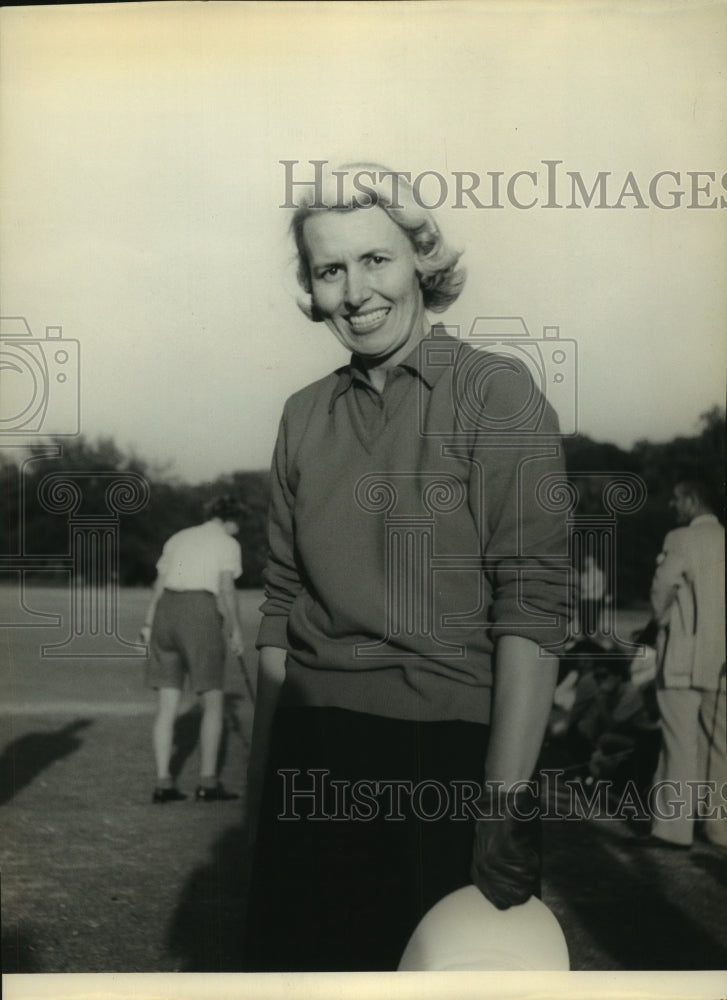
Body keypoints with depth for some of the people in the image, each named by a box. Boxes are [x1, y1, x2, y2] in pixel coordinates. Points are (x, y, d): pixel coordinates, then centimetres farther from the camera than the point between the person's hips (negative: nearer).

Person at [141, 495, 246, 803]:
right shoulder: (227, 545, 5)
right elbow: (226, 591, -5)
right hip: (200, 616, -5)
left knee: (167, 706, 6)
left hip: (166, 614, 5)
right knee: (213, 703, 5)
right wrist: (237, 632, 0)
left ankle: (163, 784, 4)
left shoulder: (177, 539, 21)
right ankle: (208, 783, 3)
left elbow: (158, 585, 16)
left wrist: (148, 624, 17)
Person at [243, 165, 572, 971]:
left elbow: (532, 604, -13)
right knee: (298, 961, 12)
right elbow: (282, 605, 12)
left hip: (448, 751, -4)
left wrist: (504, 801, -19)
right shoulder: (305, 414, 8)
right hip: (311, 754, 4)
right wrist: (260, 779, 11)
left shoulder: (496, 394, -6)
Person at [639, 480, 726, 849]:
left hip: (686, 657, -6)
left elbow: (661, 590, -5)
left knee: (680, 743, -3)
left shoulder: (682, 539, -8)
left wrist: (664, 620, 14)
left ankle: (674, 827, -1)